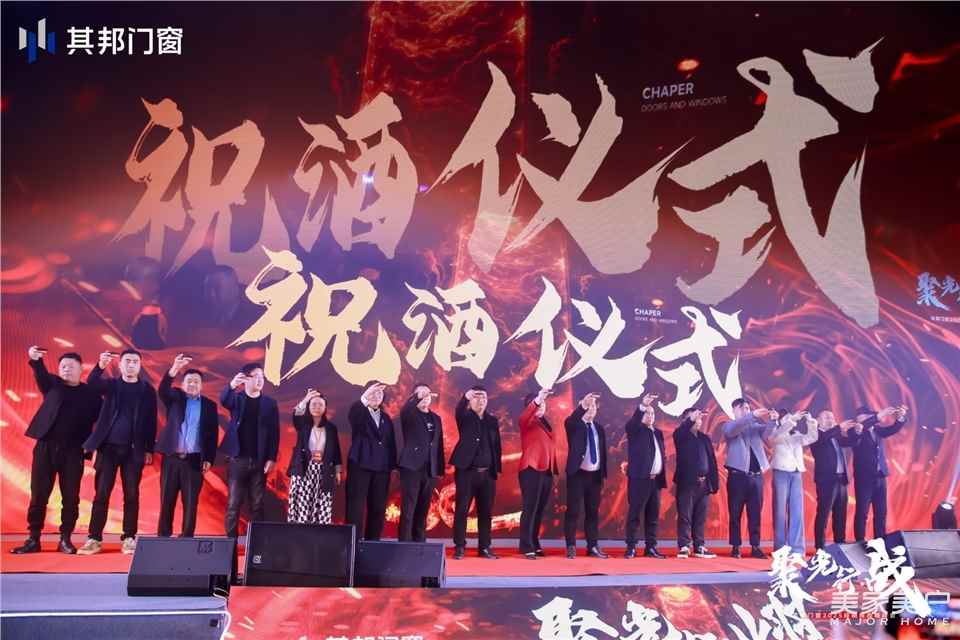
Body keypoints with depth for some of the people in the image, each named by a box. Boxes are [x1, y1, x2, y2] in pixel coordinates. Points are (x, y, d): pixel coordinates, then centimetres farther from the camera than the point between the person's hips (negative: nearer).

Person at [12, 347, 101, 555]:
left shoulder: (91, 393, 6)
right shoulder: (52, 384, 9)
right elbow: (41, 374, -11)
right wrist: (35, 359, -32)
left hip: (73, 452, -1)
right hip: (45, 447, 1)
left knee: (70, 497, 0)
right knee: (38, 495, 4)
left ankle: (65, 539, 10)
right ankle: (33, 539, 12)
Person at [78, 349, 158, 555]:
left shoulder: (147, 390, 5)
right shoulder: (111, 384, 7)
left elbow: (151, 422, 5)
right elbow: (91, 384, -14)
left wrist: (149, 449, 2)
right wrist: (100, 366, -33)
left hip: (134, 450, 0)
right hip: (108, 446, 1)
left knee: (131, 495, 1)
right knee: (101, 494, 0)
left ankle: (129, 538, 7)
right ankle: (94, 538, 5)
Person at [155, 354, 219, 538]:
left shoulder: (209, 405, 9)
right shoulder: (175, 398, 9)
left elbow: (212, 434, 6)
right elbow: (163, 389, -14)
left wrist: (209, 459, -2)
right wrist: (174, 369, -32)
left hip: (194, 460, 0)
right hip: (172, 458, 0)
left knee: (191, 502, 0)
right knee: (167, 501, 3)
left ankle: (187, 538, 6)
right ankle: (163, 538, 10)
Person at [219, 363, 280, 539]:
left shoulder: (270, 403, 5)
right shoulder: (236, 398, 3)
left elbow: (274, 432, 3)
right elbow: (223, 401, -20)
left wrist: (272, 458, -5)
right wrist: (231, 385, -41)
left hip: (260, 461, 1)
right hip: (238, 459, -1)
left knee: (257, 505, 5)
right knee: (233, 504, 0)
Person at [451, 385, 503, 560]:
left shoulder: (492, 420, 12)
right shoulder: (465, 417, 2)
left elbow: (496, 445, 12)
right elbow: (458, 410, -22)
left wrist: (497, 468, 6)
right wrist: (465, 397, -42)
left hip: (487, 473, 4)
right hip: (467, 471, -3)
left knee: (486, 512, 6)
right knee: (461, 510, -2)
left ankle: (484, 547, 14)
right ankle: (459, 547, 4)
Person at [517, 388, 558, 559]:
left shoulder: (545, 423, 18)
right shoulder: (528, 422, -1)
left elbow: (550, 446, 17)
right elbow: (524, 417, -25)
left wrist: (554, 469, 11)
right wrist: (537, 398, -37)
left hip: (547, 472, 7)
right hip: (531, 470, -6)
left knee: (540, 511, 10)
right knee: (530, 509, -6)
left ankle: (535, 545, 17)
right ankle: (526, 547, -4)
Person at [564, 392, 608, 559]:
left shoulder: (599, 428, 12)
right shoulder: (574, 425, -3)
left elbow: (602, 451, 13)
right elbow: (569, 421, -28)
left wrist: (603, 473, 8)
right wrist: (583, 405, -43)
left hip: (595, 475, 5)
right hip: (578, 473, -5)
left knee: (593, 512, 8)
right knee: (573, 511, -3)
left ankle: (593, 547, 14)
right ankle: (571, 547, 3)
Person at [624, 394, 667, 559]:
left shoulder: (658, 432, 19)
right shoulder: (635, 430, 1)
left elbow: (662, 455, 19)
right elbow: (632, 423, -22)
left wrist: (662, 476, 10)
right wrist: (642, 406, -35)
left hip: (656, 480, 6)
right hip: (640, 478, -6)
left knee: (653, 515, 8)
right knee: (634, 513, -5)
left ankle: (651, 547, 14)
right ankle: (631, 547, -1)